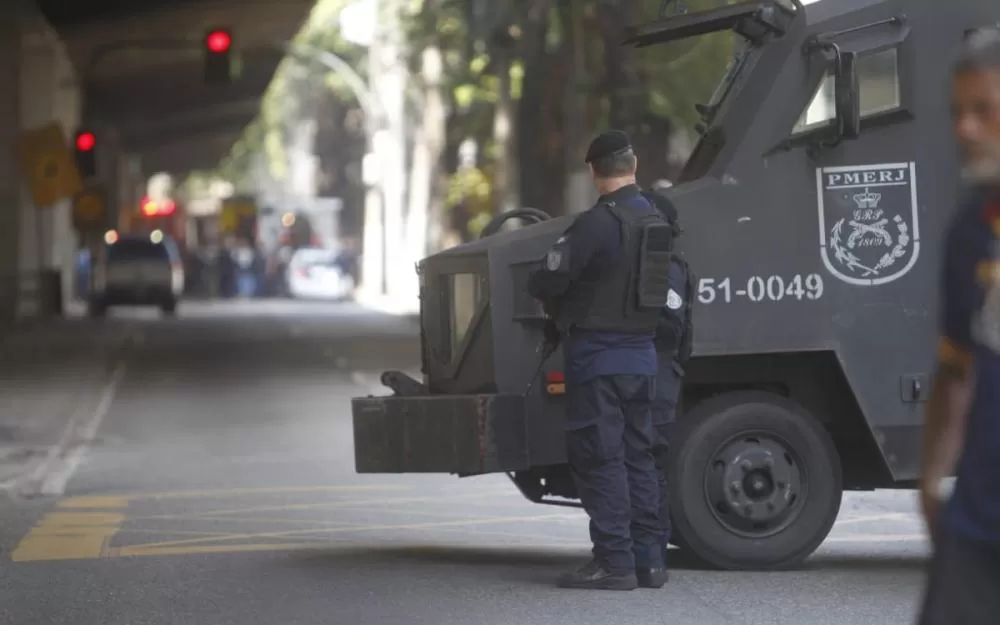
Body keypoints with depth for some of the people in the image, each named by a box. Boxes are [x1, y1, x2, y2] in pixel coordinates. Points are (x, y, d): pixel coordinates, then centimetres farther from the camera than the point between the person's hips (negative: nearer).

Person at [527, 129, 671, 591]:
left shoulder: (597, 223, -17)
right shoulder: (656, 221, 9)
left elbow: (545, 282, -17)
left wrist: (553, 305, 7)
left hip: (597, 355, -8)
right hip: (641, 353, 8)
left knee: (600, 460, -3)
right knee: (637, 456, 13)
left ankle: (614, 562, -4)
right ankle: (648, 560, 14)